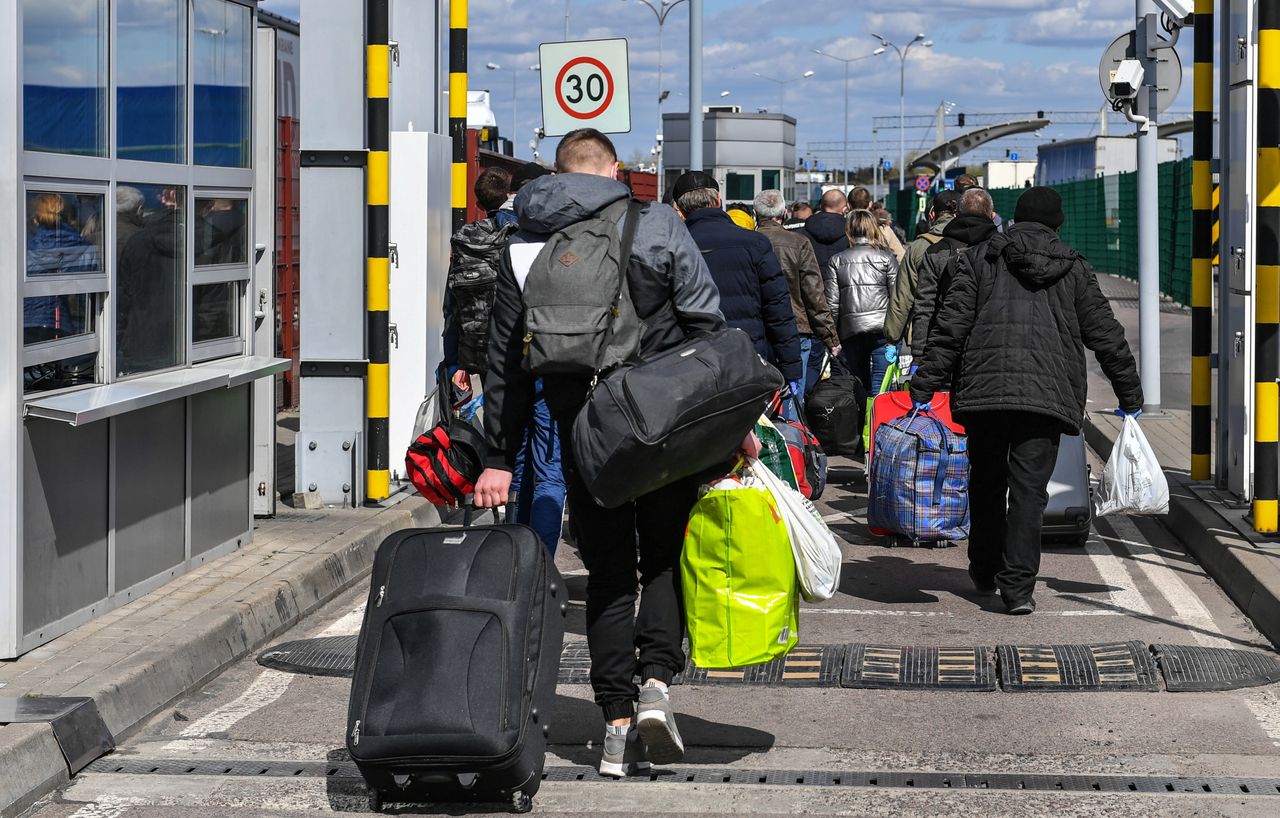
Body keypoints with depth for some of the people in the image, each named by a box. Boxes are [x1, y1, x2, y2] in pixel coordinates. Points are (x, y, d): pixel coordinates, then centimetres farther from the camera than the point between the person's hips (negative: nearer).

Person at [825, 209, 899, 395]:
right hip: (882, 329, -2)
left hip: (850, 330, 2)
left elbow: (832, 303, 3)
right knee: (880, 387, -4)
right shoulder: (886, 257, 2)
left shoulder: (836, 261, 6)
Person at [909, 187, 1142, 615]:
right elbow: (1106, 334, 14)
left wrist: (924, 387, 1)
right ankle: (1018, 585, -10)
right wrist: (1131, 395, 23)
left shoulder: (979, 258, 9)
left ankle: (985, 571, 29)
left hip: (983, 387, 0)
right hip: (1049, 395, 0)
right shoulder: (1075, 269, 12)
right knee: (1029, 488, -1)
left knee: (986, 482, 16)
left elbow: (951, 326, 1)